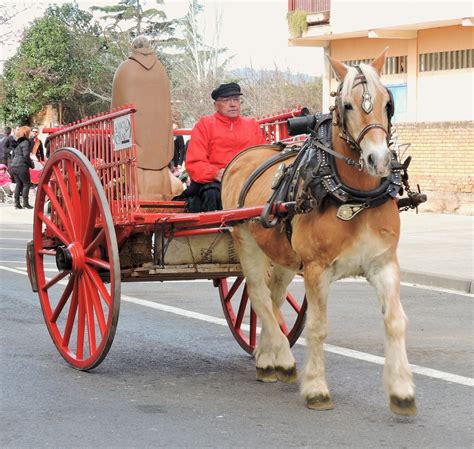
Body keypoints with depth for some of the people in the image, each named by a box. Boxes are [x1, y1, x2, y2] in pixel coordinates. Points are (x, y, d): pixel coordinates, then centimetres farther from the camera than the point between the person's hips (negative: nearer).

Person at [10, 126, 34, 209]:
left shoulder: (18, 143, 16)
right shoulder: (26, 142, -9)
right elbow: (26, 156, -16)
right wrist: (31, 164, -4)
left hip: (13, 166, 8)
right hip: (21, 166, -8)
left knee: (18, 184, 13)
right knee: (26, 184, 1)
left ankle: (17, 203, 9)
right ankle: (25, 203, -2)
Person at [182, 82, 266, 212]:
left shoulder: (252, 125, 23)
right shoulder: (204, 125, 12)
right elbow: (194, 163, 2)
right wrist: (216, 173, -17)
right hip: (213, 181, -2)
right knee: (212, 194, -37)